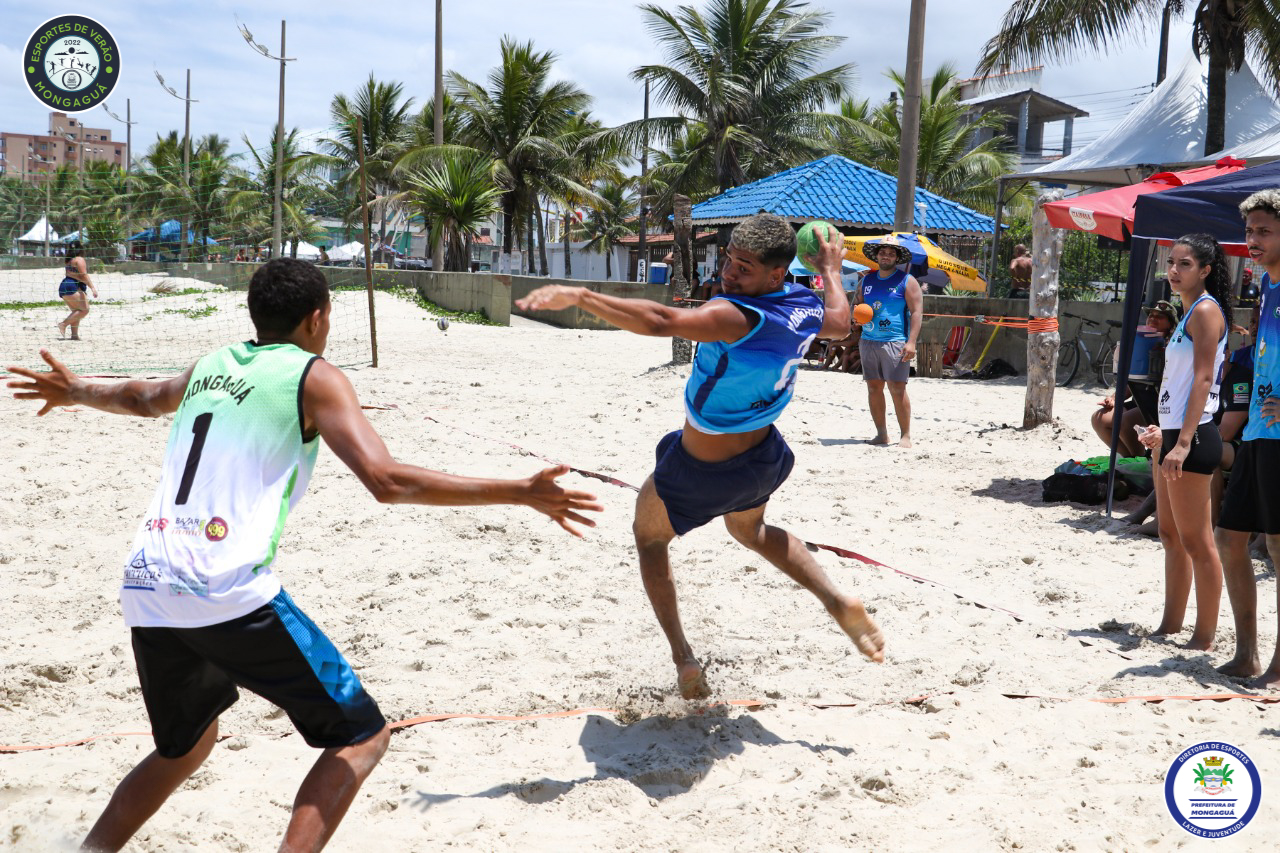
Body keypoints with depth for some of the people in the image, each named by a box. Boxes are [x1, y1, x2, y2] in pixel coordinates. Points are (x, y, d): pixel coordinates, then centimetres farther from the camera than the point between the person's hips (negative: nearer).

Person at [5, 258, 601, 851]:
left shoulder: (210, 366, 19)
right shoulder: (313, 377, 1)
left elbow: (145, 398, 41)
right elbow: (387, 480, -13)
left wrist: (77, 393, 64)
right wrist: (521, 493, -11)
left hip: (145, 590, 7)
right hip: (230, 594, -7)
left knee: (184, 746, 30)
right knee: (361, 736, 4)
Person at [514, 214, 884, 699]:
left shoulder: (736, 317, -33)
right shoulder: (806, 307, -9)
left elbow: (660, 321, -49)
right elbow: (839, 324, 16)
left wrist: (579, 296, -52)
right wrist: (831, 270, 33)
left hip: (701, 472, -7)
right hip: (762, 457, 7)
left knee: (649, 535, 21)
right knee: (751, 530, 36)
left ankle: (682, 658, 10)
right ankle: (837, 601, 17)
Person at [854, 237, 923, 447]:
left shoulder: (907, 281, 0)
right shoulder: (867, 280, 15)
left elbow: (917, 312, -5)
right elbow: (857, 304, 26)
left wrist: (911, 342, -15)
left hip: (895, 342, -5)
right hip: (868, 341, 5)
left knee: (897, 388, -11)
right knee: (873, 388, 5)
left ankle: (906, 435, -4)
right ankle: (881, 434, 12)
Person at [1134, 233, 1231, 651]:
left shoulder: (1206, 310, -11)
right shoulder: (1189, 313, 18)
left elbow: (1203, 379, -20)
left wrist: (1183, 442, -26)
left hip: (1193, 437, -10)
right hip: (1174, 434, 10)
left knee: (1196, 542, -5)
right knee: (1171, 537, 16)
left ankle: (1204, 639, 1)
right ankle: (1170, 626, 25)